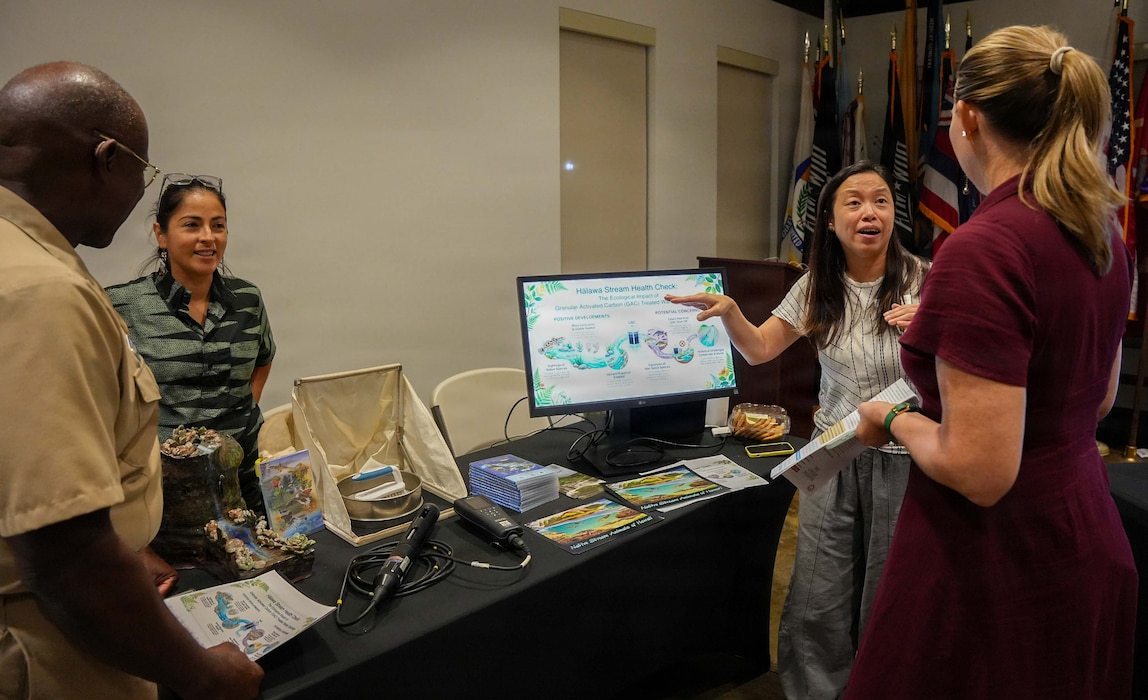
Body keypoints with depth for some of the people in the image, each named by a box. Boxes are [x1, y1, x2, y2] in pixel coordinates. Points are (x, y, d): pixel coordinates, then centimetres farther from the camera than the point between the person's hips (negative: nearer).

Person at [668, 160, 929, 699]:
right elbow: (759, 349, 4)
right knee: (816, 603, 7)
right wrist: (729, 311, -15)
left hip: (901, 457, -2)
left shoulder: (922, 280, -10)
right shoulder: (817, 287, 1)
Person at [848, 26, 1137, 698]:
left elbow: (979, 473, -27)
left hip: (1000, 566, -9)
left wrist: (895, 420, -9)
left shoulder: (983, 249, -25)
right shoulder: (1100, 228, 3)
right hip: (1089, 547, 9)